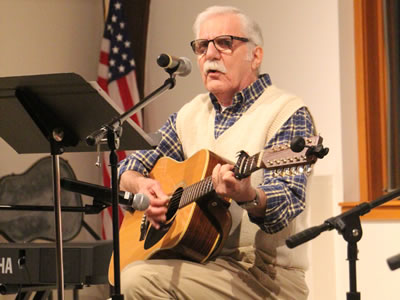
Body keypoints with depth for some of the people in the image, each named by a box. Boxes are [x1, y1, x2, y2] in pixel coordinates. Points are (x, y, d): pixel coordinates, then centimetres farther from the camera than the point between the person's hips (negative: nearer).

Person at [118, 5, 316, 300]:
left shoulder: (286, 113, -6)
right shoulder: (191, 114, 16)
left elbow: (284, 207, -19)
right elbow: (127, 169, 21)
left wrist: (247, 196, -41)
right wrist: (142, 185, -3)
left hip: (266, 274, -6)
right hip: (199, 261, 7)